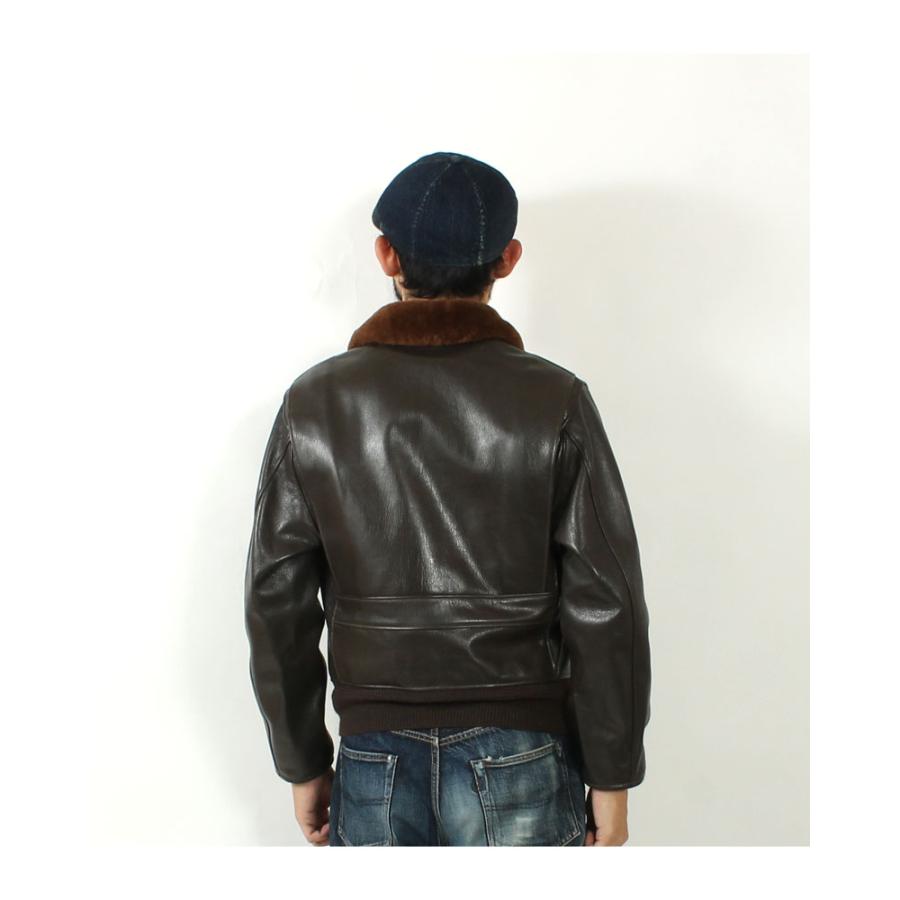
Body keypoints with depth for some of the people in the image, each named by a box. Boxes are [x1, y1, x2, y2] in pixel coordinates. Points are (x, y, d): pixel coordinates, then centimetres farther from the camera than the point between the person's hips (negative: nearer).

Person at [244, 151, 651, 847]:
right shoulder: (555, 402, -7)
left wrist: (304, 764, 10)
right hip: (519, 762, -1)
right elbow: (604, 605, -8)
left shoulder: (314, 403, -2)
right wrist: (612, 777, 2)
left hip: (375, 763, 2)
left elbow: (277, 603, 0)